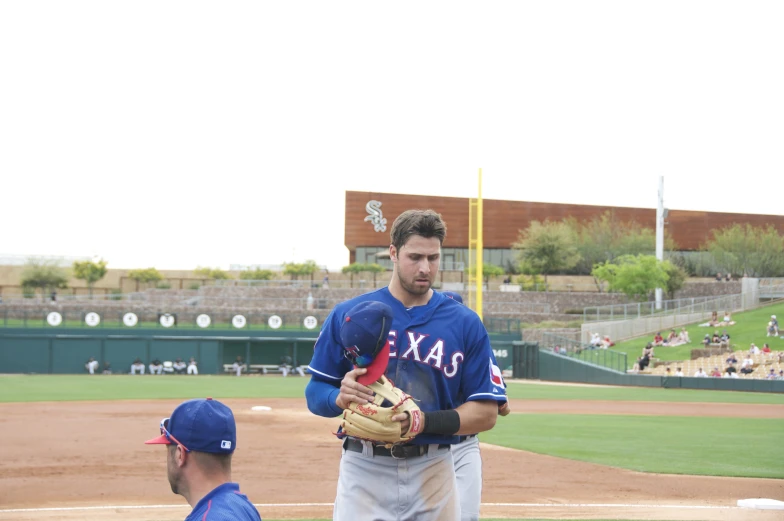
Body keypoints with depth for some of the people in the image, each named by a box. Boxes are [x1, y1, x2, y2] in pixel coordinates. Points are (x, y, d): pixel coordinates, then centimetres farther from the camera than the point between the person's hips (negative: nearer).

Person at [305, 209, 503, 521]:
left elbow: (486, 412, 1)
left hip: (434, 472, 1)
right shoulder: (348, 316, 4)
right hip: (363, 470, -1)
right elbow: (315, 393, 7)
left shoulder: (465, 323, 4)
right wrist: (340, 397, -16)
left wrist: (426, 421, -16)